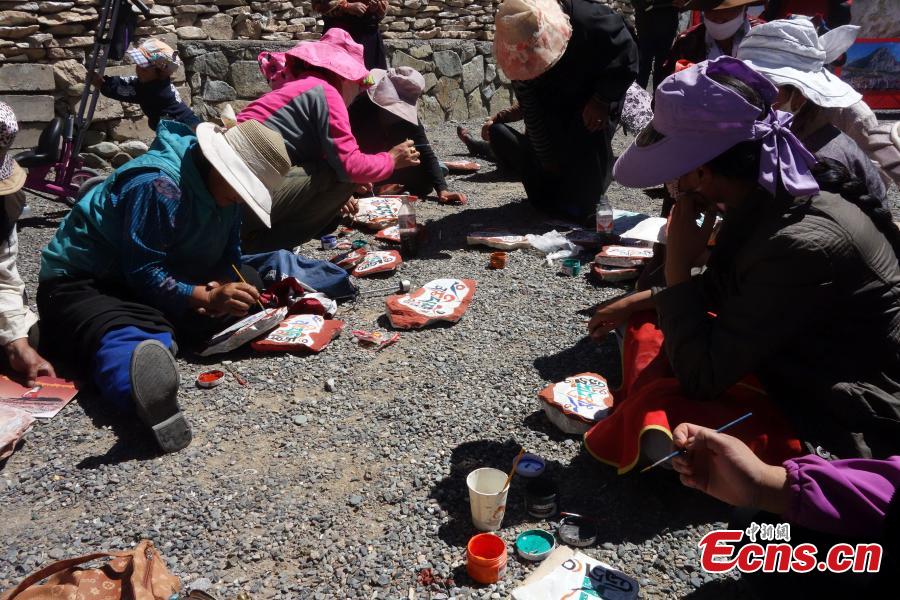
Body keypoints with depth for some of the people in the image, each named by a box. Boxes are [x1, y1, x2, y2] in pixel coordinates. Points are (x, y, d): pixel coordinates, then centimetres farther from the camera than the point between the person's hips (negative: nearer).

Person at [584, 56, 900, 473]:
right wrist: (645, 300, 10)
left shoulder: (804, 244, -32)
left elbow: (701, 375, -28)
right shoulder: (768, 198, -6)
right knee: (650, 325, 11)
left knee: (658, 410, -27)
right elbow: (727, 289, 15)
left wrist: (677, 266, -22)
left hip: (848, 434, -9)